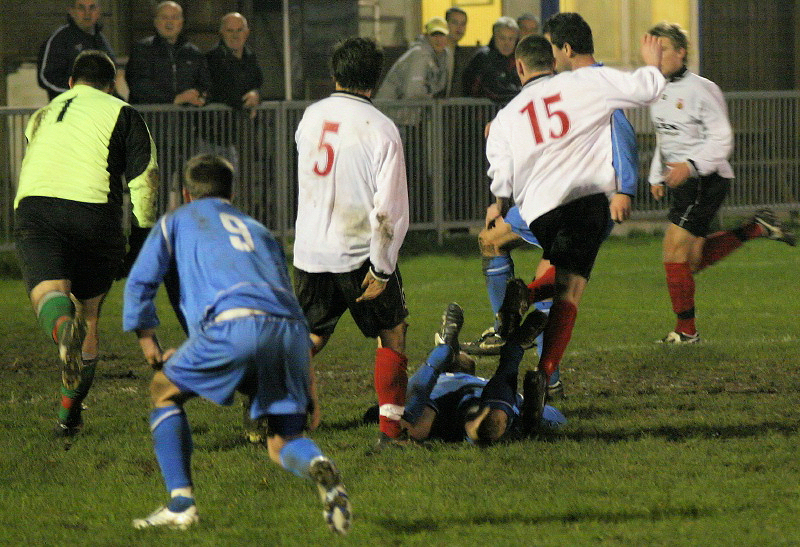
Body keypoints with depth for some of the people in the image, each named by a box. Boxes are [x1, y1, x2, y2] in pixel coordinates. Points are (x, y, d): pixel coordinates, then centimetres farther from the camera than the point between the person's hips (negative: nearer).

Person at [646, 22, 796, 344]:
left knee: (674, 248, -14)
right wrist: (657, 177, 17)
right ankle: (757, 228, 23)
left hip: (706, 179, -9)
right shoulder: (659, 92, 12)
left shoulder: (700, 90, -13)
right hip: (681, 181, 9)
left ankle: (686, 330, -6)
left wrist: (690, 165, -27)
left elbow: (721, 140, -15)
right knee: (693, 260, 9)